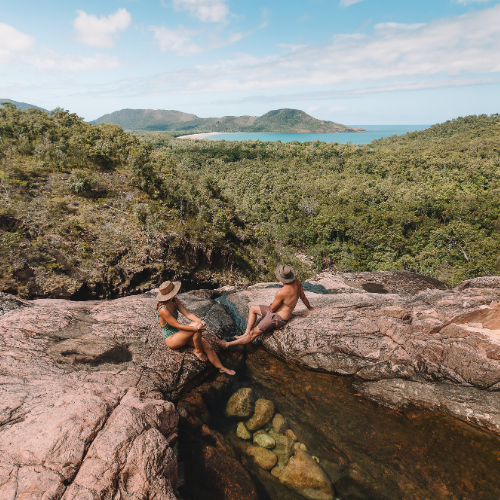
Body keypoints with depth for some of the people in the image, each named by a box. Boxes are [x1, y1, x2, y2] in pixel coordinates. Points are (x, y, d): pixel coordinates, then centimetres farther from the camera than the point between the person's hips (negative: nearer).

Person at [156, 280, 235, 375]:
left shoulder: (175, 301, -3)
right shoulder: (163, 309, -28)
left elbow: (187, 313, -7)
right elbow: (178, 326, -27)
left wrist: (201, 322, -24)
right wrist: (197, 328, -29)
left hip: (179, 333, 8)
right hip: (171, 339, -8)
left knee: (208, 347, -2)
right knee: (196, 325, -29)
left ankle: (221, 368, 17)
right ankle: (198, 351, -6)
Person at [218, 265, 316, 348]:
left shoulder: (281, 292, -33)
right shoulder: (297, 283, -10)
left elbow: (272, 309, -19)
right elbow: (303, 297, 7)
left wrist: (272, 305, 5)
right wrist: (309, 307, 26)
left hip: (277, 318, -10)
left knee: (253, 334, -1)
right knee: (252, 308, 18)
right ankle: (246, 333, 17)